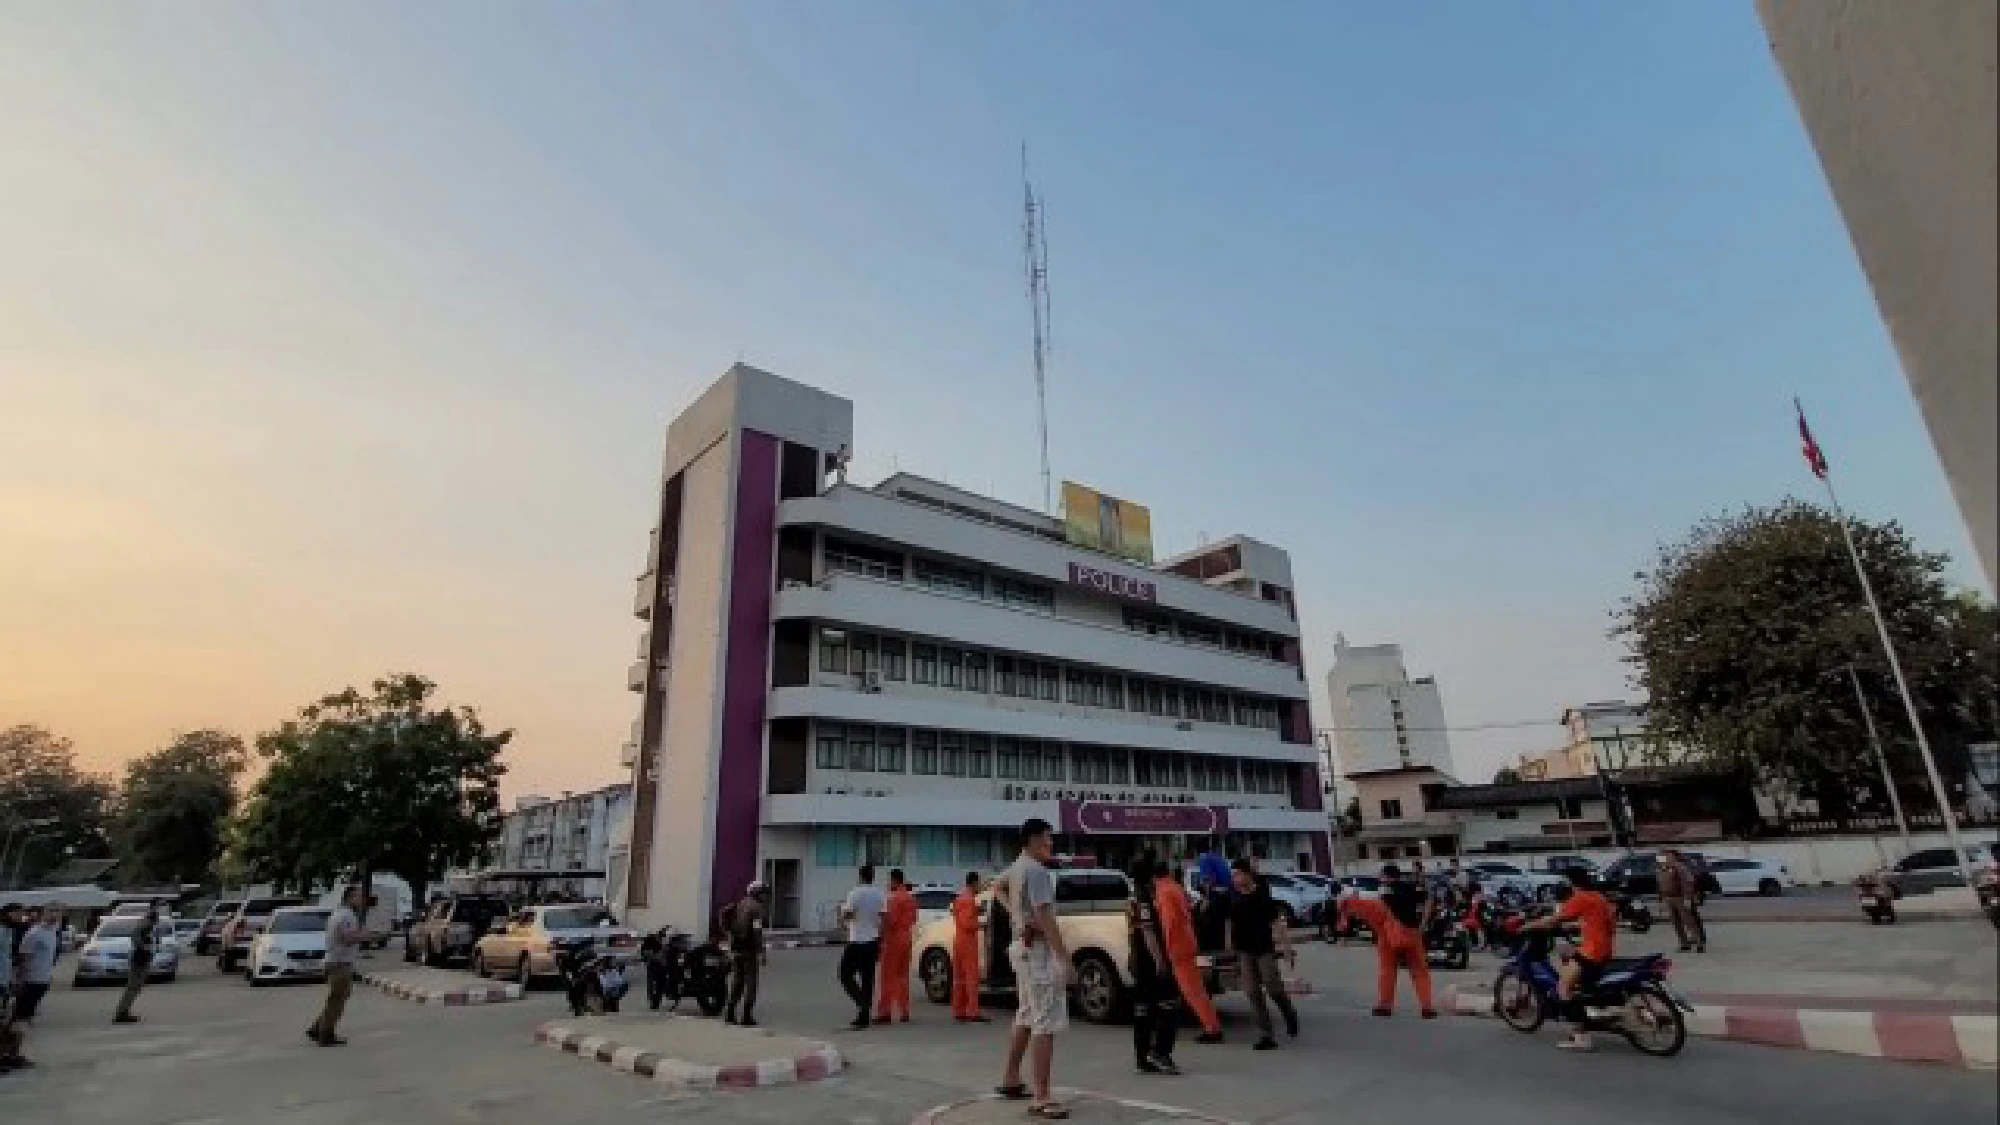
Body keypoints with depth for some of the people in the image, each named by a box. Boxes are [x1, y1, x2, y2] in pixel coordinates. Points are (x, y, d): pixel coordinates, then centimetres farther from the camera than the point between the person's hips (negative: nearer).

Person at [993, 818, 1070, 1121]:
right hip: (1039, 950, -10)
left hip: (1023, 947, 10)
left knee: (1026, 1016, 20)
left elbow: (999, 887, 32)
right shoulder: (1037, 871, -20)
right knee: (1046, 1022, -8)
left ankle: (1010, 1080, 30)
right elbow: (1045, 917, -26)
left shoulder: (1017, 866, 11)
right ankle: (1041, 1098, -7)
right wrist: (1064, 957, -26)